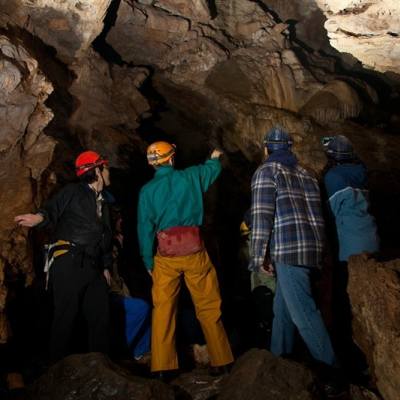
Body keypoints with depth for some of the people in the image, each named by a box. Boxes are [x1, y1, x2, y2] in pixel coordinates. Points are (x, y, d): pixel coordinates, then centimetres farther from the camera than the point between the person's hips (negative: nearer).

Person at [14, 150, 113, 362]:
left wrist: (105, 267, 20)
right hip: (69, 262, -8)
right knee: (66, 316, -8)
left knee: (100, 317, 7)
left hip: (92, 266, 8)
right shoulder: (73, 192, 2)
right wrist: (39, 217, -37)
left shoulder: (102, 203, 25)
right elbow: (52, 209, -15)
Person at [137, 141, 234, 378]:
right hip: (194, 251, 0)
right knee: (208, 307, 7)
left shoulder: (147, 190, 3)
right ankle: (220, 361, 14)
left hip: (166, 254, 0)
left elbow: (145, 228, 1)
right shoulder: (191, 177, 4)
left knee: (163, 309, 6)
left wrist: (148, 261, 7)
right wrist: (215, 157, 48)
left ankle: (163, 365, 8)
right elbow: (213, 168, 25)